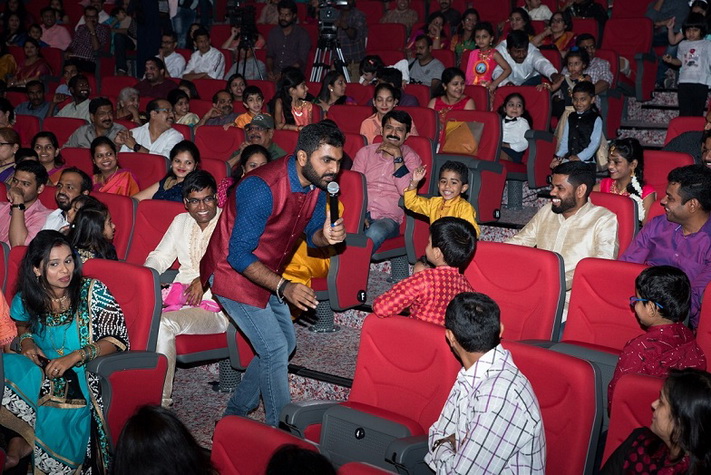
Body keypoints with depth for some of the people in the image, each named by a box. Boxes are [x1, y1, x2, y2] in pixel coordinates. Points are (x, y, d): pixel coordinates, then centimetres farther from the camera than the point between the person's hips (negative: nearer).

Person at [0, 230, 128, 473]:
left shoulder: (93, 292, -7)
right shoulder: (25, 299, 3)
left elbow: (117, 339, -9)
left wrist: (74, 357, -21)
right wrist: (26, 340, 1)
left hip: (80, 374, -4)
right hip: (40, 371, 4)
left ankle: (22, 443, -7)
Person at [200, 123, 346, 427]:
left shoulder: (317, 185, -7)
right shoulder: (263, 188, -32)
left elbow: (311, 234, 6)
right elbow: (238, 255, -30)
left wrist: (326, 236, -18)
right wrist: (283, 287, -37)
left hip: (265, 274, 9)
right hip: (233, 273, -9)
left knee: (285, 343, 16)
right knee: (275, 349, -11)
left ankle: (235, 413, 29)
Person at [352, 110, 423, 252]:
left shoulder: (411, 158, 9)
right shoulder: (366, 152, 16)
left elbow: (407, 191, -8)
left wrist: (397, 155, -9)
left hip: (388, 218, -1)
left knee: (375, 233, -38)